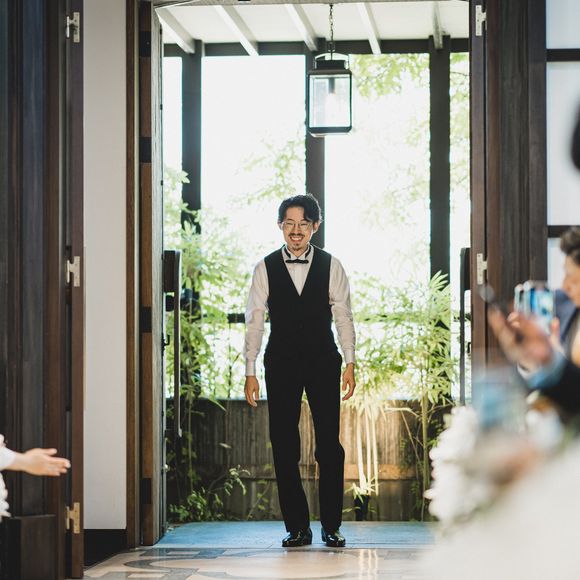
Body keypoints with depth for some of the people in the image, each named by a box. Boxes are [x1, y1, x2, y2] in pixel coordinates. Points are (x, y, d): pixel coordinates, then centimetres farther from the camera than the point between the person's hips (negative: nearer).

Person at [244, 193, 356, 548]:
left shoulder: (331, 266, 3)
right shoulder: (265, 269, 3)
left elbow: (343, 316, 3)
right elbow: (255, 321, 3)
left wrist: (350, 363, -4)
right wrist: (250, 371, -2)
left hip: (323, 362, 0)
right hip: (281, 364, 1)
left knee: (329, 445, -2)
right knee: (284, 446, 0)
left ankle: (332, 526, 6)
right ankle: (297, 527, 7)